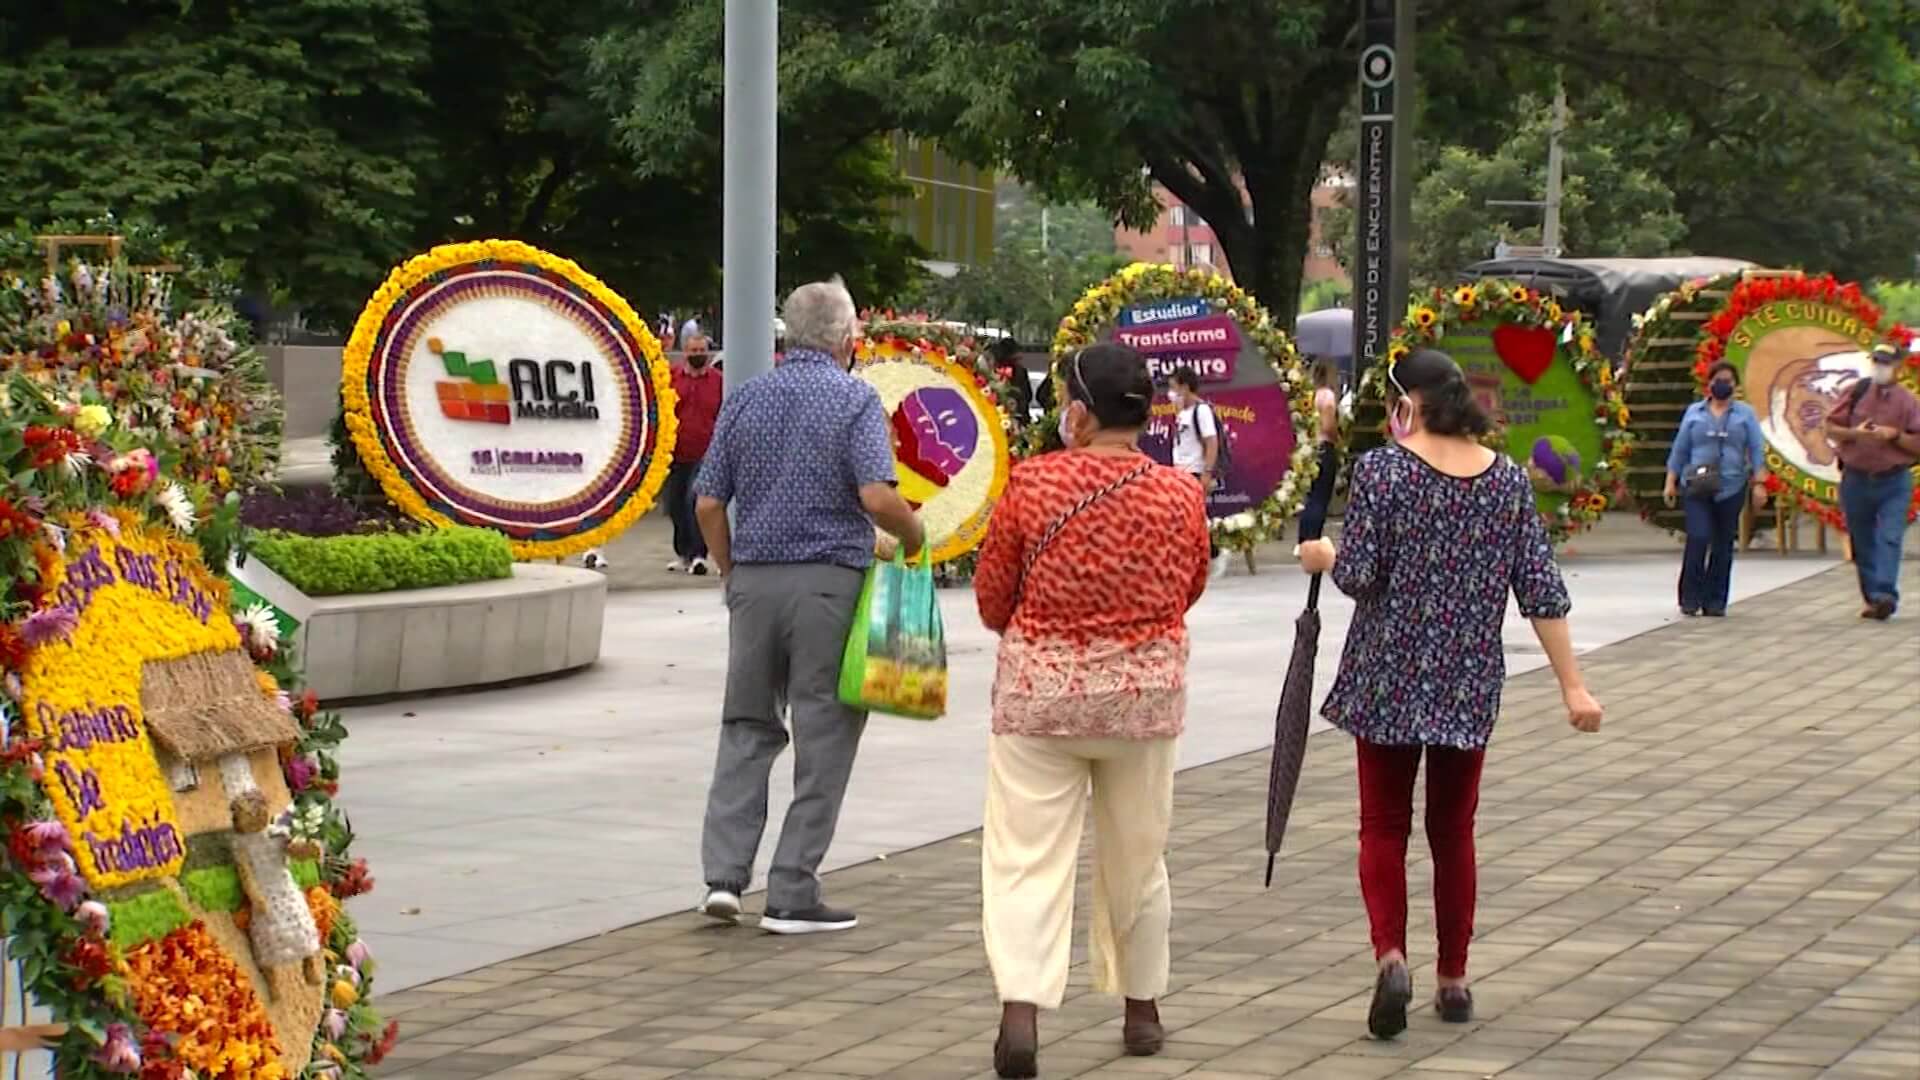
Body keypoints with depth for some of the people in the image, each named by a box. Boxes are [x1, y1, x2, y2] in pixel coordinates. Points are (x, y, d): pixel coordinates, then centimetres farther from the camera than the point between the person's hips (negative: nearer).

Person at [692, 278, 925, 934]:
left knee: (747, 728, 15)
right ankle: (792, 895, 3)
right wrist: (913, 533, 2)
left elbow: (708, 504, 6)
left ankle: (724, 874, 3)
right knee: (823, 739, 3)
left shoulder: (745, 400, 8)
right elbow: (876, 496, -17)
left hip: (754, 580, 4)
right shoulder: (855, 401, -5)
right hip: (829, 581, -4)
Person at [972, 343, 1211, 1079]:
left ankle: (1020, 1008, -19)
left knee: (1028, 858, -2)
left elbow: (992, 599, -2)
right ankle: (1141, 1009, 30)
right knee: (1135, 855, 17)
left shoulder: (1031, 485, -12)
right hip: (1146, 689, 2)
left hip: (1039, 688, -2)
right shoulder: (1180, 495, -6)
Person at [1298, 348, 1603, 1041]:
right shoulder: (1508, 479, 1)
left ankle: (1391, 955, -15)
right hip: (1470, 680, 3)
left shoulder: (1382, 470, -10)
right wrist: (1573, 684, 3)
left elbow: (1358, 577, -13)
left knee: (1384, 827, 7)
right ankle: (1454, 982, 18)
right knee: (1453, 829, 14)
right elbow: (1542, 591, 0)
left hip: (1390, 677, -3)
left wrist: (1325, 557, 9)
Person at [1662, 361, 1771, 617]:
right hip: (1697, 488, -1)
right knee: (1698, 538, -14)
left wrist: (1759, 483, -3)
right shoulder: (1694, 413, 11)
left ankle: (1715, 601, 10)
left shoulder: (1745, 414, 10)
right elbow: (1679, 449, 12)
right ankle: (1690, 598, -5)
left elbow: (1757, 450, 6)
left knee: (1723, 545, 3)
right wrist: (1670, 482, 8)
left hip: (1731, 488, 1)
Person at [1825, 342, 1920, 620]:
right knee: (1863, 544, 8)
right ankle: (1871, 598, 17)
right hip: (1856, 479, 2)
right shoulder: (1856, 392, 4)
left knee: (1889, 539, -16)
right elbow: (1830, 428, 5)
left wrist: (1895, 435, -15)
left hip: (1894, 482, -2)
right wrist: (1854, 433, -13)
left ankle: (1884, 595, -24)